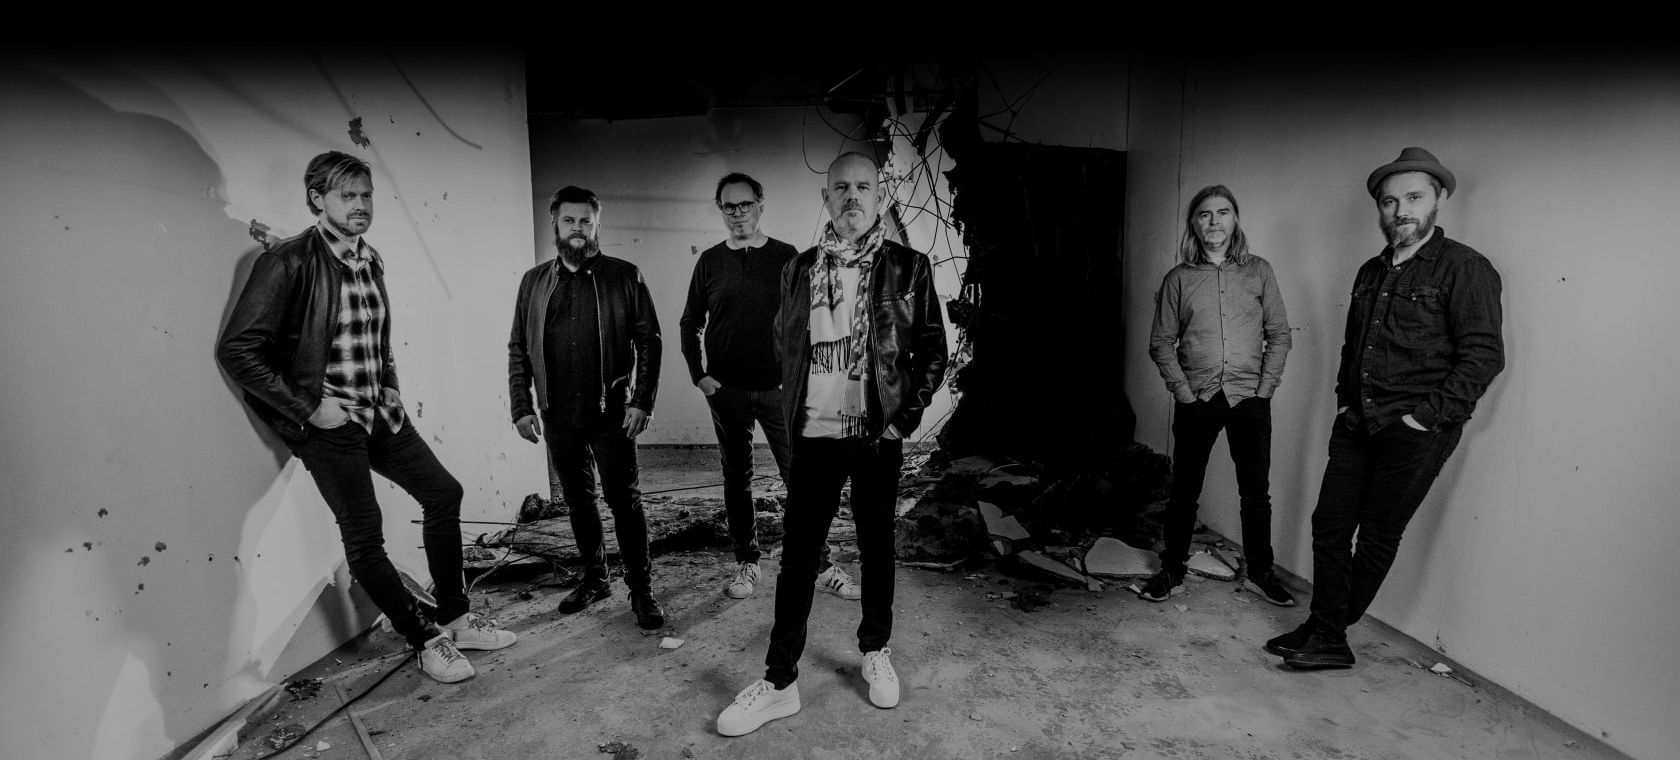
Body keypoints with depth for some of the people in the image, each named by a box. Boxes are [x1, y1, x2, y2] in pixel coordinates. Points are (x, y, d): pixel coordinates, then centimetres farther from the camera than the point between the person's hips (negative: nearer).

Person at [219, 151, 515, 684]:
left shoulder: (370, 259, 9)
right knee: (364, 537, 0)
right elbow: (236, 349, -18)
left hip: (379, 411, 8)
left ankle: (455, 617, 21)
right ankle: (426, 641, 15)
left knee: (443, 492, 8)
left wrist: (390, 386, 11)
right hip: (330, 421, -7)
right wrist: (308, 408, -17)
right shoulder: (289, 262, -14)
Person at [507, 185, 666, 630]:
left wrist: (642, 401, -10)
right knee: (578, 501, 14)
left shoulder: (624, 277, 0)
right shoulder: (534, 282, 10)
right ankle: (594, 579, 30)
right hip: (558, 417, 4)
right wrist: (521, 407, 3)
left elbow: (648, 340, -3)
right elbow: (518, 350, 11)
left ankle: (641, 589, 10)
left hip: (611, 413, -3)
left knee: (624, 500, -1)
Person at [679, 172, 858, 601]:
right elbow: (690, 324, 12)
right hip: (726, 391, 2)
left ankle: (821, 566, 10)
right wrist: (699, 375, 2)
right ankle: (747, 565, 24)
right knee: (736, 480, 10)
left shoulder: (786, 257, 2)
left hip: (778, 389, -1)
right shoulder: (710, 262, 6)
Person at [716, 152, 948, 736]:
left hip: (878, 436, -1)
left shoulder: (908, 268, -1)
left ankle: (875, 651, 35)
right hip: (815, 435, 2)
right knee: (797, 555, 4)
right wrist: (793, 411, 6)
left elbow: (932, 351, 0)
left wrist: (905, 419, -7)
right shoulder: (799, 269, 6)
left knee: (876, 547, 13)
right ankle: (779, 681, 16)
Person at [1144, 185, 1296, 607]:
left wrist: (1265, 388, -3)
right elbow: (1161, 342, 3)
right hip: (1196, 400, -1)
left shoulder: (1259, 271, 5)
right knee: (1184, 491, 6)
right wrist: (1183, 391, -5)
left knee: (1256, 491, 8)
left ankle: (1259, 572, 25)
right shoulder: (1178, 278, 3)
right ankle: (1172, 572, 19)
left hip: (1250, 399, 1)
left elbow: (1279, 335, 6)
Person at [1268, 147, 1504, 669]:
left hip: (1415, 432, -6)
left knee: (1377, 535, 3)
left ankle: (1329, 631, 16)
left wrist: (1427, 415, -16)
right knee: (1330, 523, 5)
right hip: (1357, 424, 7)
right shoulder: (1371, 271, 15)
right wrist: (1346, 400, 13)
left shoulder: (1465, 269, -6)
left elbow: (1484, 355, -13)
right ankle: (1327, 636, 16)